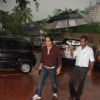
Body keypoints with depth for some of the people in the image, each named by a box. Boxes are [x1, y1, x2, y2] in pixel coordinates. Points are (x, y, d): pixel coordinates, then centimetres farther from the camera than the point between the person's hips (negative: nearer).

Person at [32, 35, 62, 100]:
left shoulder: (56, 48, -12)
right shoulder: (43, 48, -1)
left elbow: (59, 58, -8)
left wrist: (59, 68, -10)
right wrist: (41, 65, 11)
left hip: (53, 68, -3)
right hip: (44, 68, 3)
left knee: (53, 82, 11)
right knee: (40, 82, -1)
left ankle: (55, 94, 34)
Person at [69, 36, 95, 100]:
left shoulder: (89, 50, -10)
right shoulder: (78, 48, 3)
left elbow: (92, 61, -7)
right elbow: (73, 55, 14)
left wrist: (90, 70, -10)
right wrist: (71, 50, -7)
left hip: (84, 68, -4)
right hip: (76, 67, 4)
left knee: (80, 83, 7)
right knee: (71, 82, 6)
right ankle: (72, 95, 30)